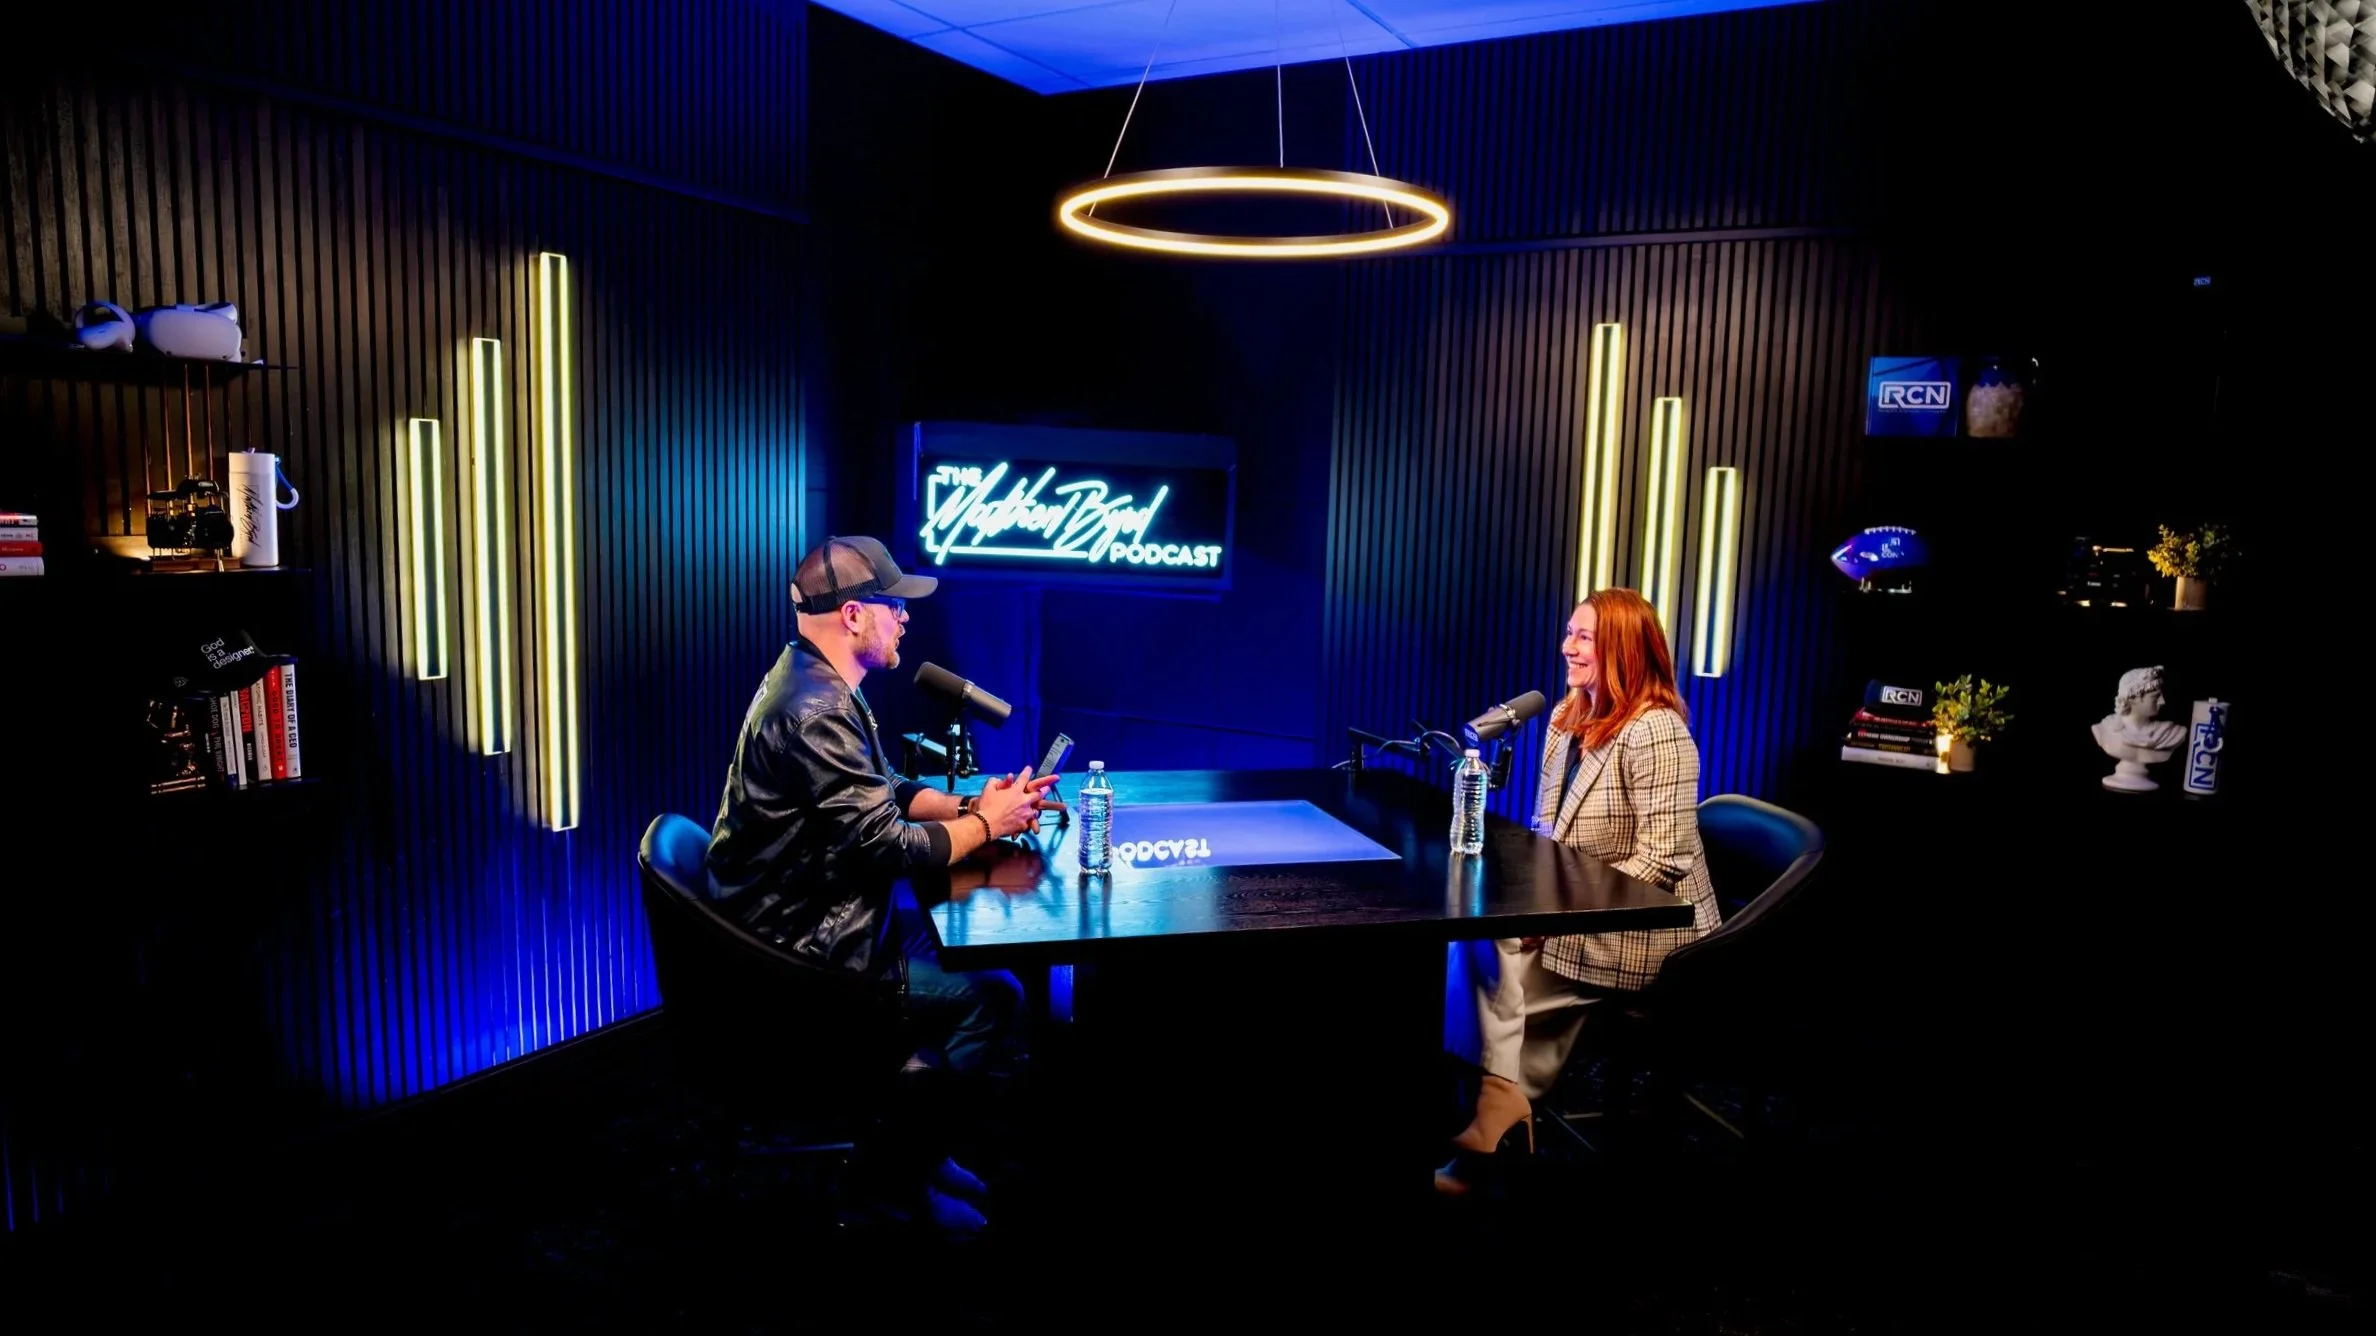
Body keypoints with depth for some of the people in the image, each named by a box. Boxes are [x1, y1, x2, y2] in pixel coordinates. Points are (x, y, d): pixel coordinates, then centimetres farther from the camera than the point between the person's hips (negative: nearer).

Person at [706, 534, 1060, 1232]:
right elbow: (887, 846, -25)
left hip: (810, 914, 10)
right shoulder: (815, 712, -26)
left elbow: (886, 792, 15)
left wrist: (969, 805, 0)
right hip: (804, 952, -10)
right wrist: (984, 826, -11)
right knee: (994, 993, -7)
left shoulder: (819, 684, 8)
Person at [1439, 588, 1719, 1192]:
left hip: (1646, 932, -8)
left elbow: (1662, 860, -25)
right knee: (1479, 934, -12)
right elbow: (1545, 829, 15)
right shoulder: (1567, 718, 8)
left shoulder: (1655, 733, -20)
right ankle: (1503, 1105, 2)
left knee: (1492, 959, -15)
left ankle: (1503, 1103, 6)